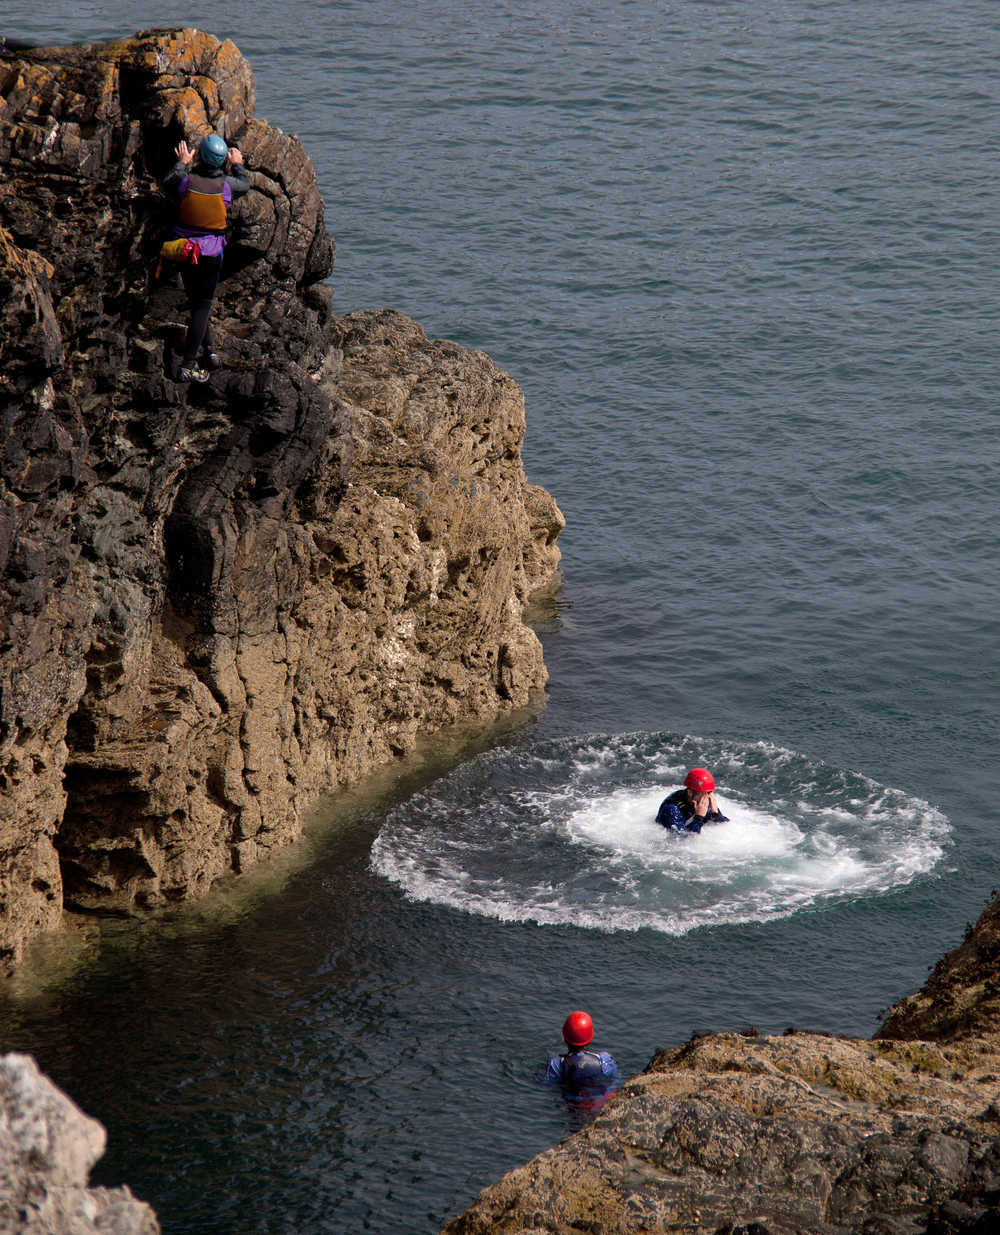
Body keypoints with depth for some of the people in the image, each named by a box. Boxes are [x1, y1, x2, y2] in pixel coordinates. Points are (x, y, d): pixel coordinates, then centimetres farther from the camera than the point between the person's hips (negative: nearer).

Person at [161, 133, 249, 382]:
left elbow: (167, 182, 13)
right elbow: (244, 184, 15)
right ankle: (188, 366, -3)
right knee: (202, 305, 1)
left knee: (196, 301, 21)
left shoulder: (186, 180, -11)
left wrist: (182, 163, 28)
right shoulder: (226, 184, -10)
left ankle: (207, 349, 25)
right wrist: (237, 164, 33)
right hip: (211, 252, -2)